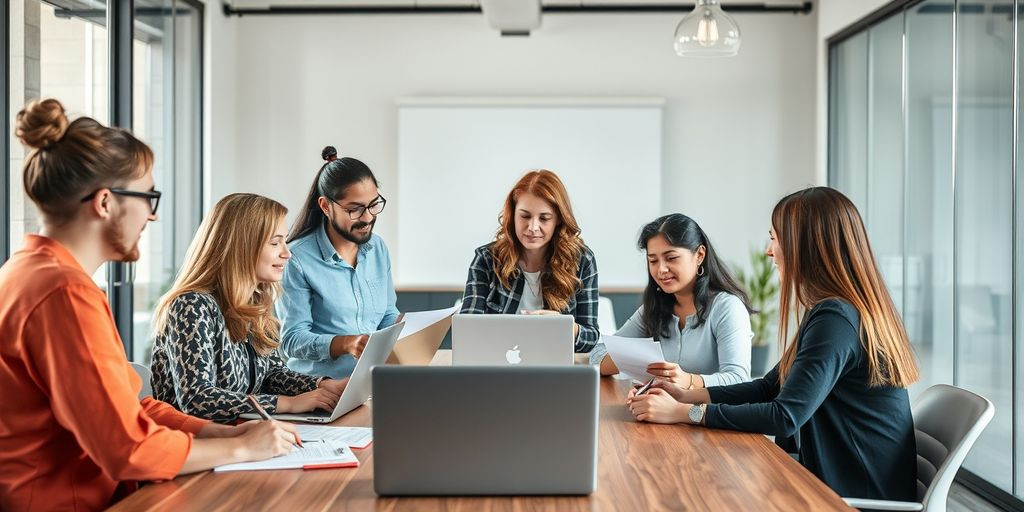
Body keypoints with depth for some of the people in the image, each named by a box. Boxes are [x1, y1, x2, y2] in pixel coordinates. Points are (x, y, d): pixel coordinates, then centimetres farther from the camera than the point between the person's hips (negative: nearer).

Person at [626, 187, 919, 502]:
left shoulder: (835, 319, -21)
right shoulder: (838, 310, 11)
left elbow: (785, 417, -25)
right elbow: (770, 387, 13)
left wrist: (683, 413, -19)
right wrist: (687, 396, 2)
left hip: (859, 496, -8)